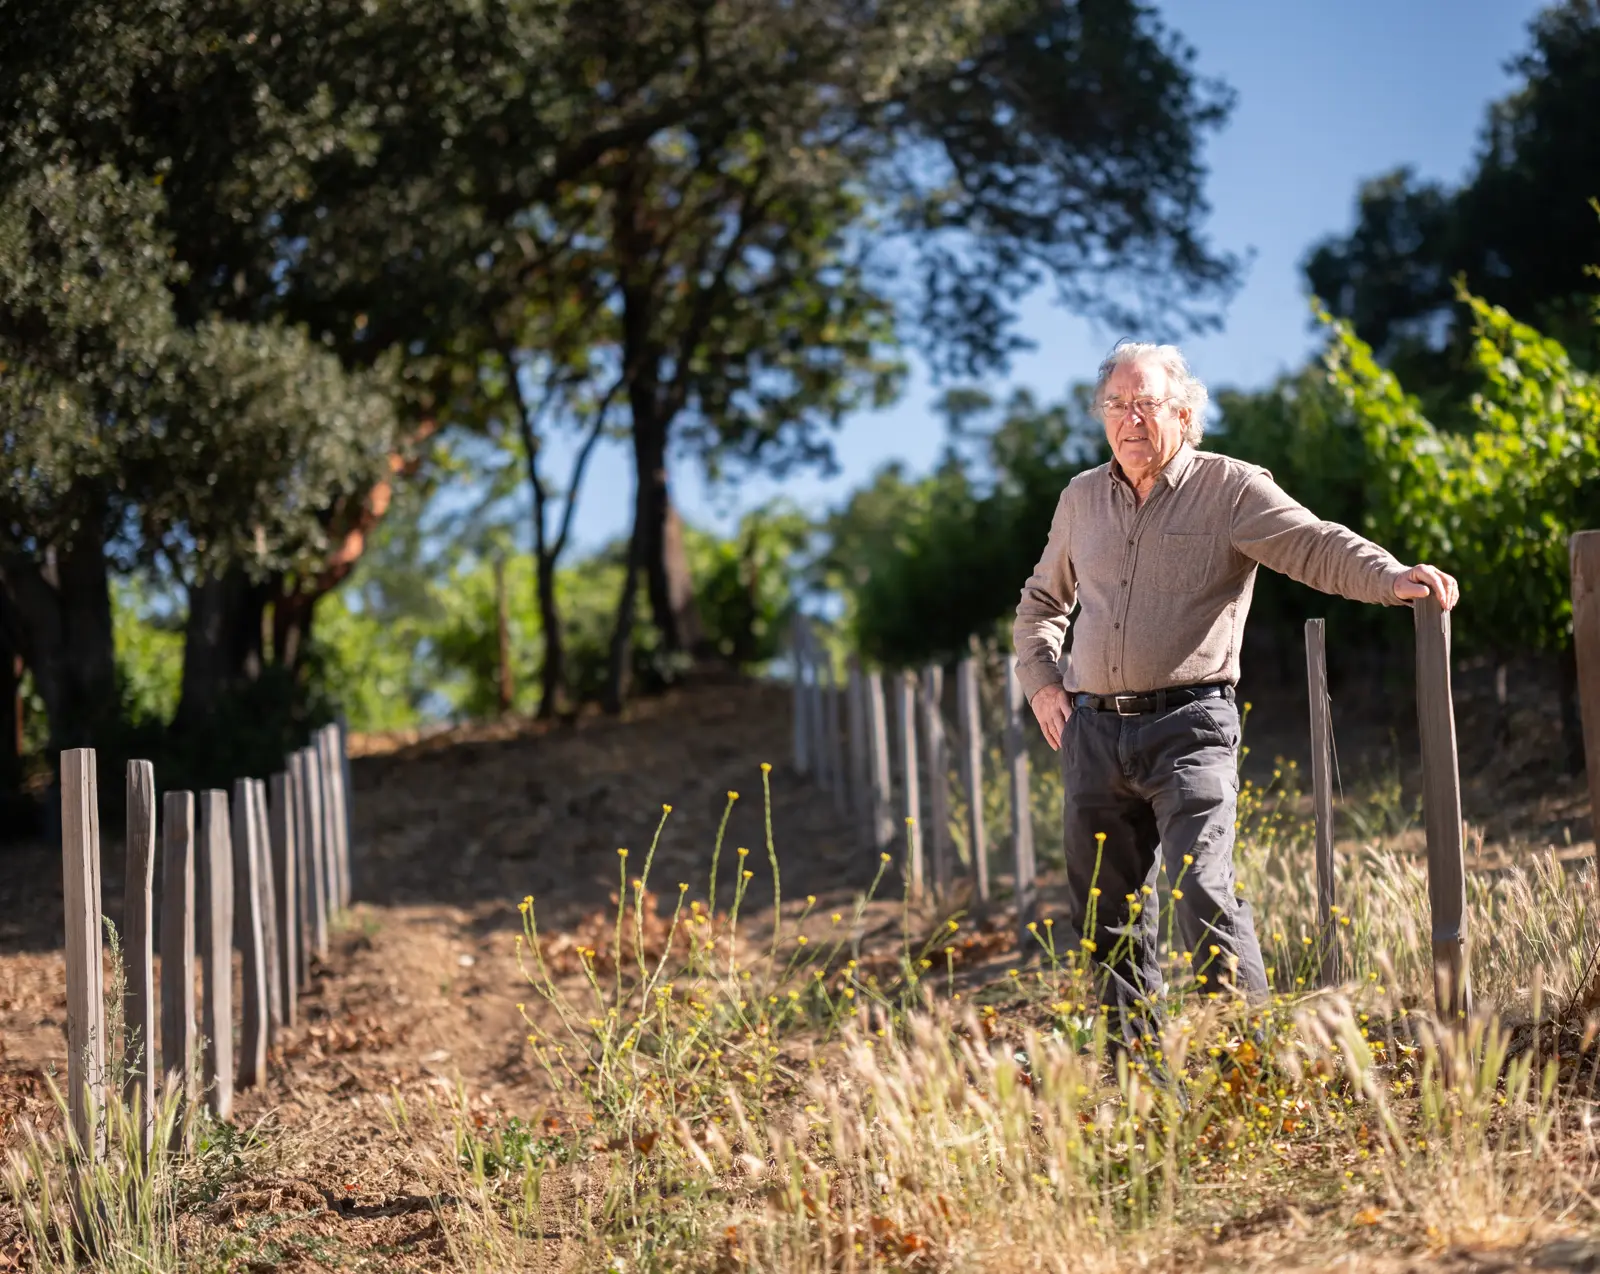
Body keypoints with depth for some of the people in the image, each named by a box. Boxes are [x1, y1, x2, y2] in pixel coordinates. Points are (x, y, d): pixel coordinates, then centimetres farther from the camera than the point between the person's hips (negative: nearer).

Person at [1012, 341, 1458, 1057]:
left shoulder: (1231, 488, -1)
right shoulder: (1082, 498, 14)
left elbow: (1316, 545, -16)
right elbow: (1042, 600, 28)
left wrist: (1393, 578, -34)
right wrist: (1041, 682, 13)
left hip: (1187, 726, -5)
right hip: (1093, 730, 5)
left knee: (1202, 890, -19)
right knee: (1101, 916, 8)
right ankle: (1133, 1063, 21)